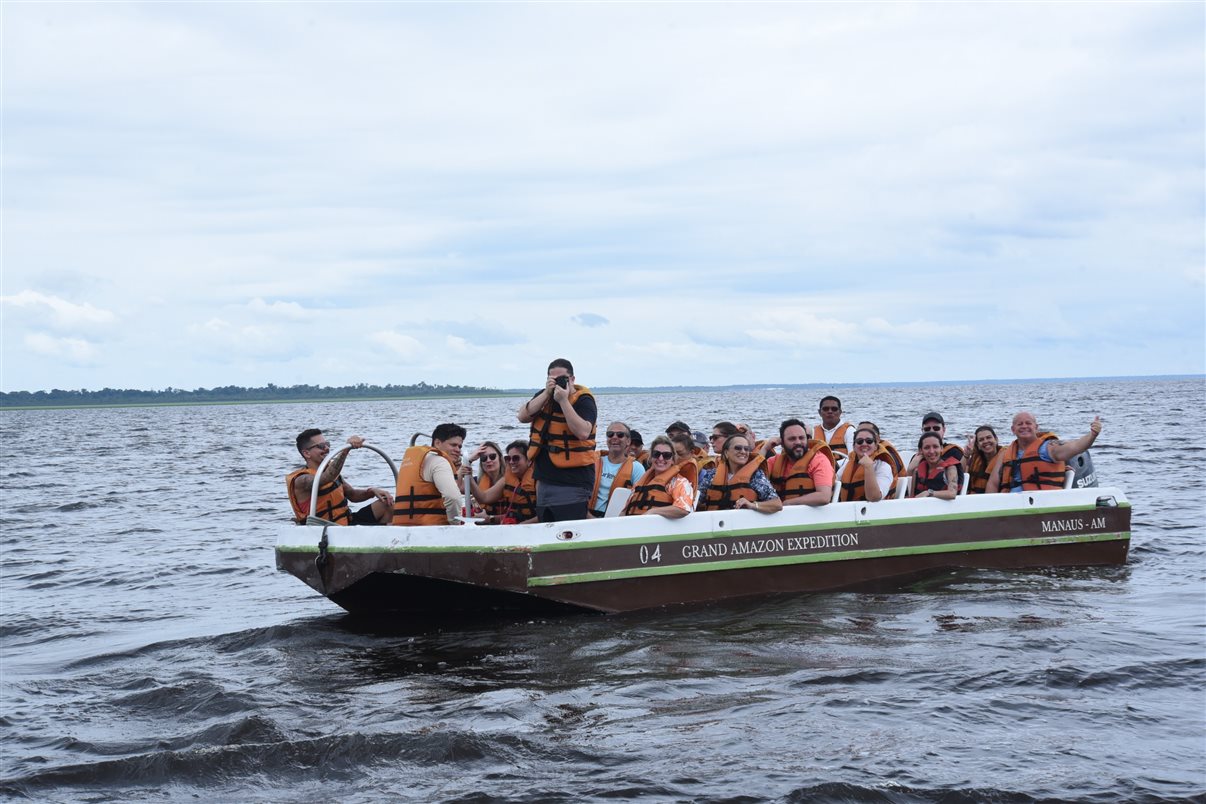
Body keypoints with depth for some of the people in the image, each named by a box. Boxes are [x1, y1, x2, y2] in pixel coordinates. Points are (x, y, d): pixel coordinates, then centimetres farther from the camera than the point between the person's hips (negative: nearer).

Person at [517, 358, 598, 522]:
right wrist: (547, 393, -13)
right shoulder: (544, 396, 11)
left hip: (572, 485, -7)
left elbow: (583, 432, -24)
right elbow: (523, 416, -4)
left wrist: (563, 400, -23)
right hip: (545, 482, 7)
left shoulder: (583, 401, -8)